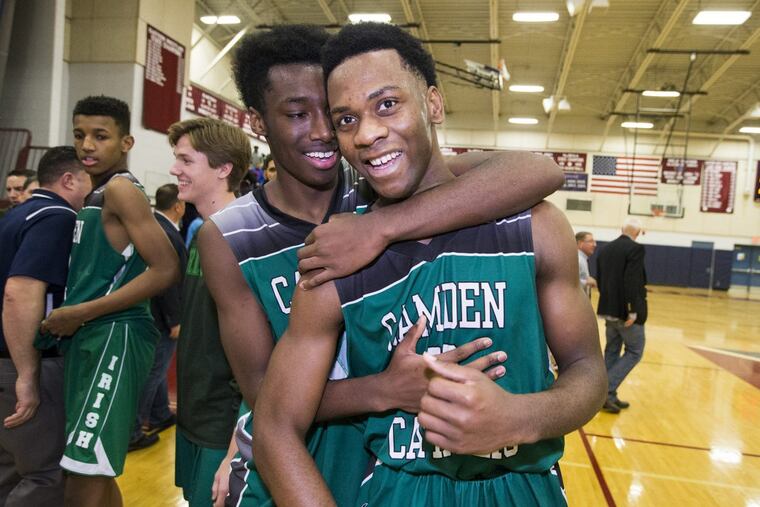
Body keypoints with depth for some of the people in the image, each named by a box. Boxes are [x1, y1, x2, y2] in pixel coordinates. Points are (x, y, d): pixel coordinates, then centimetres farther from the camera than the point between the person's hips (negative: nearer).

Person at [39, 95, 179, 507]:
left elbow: (166, 270, -20)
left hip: (115, 336, -10)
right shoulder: (95, 196, 17)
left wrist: (79, 314, -17)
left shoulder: (121, 188, -10)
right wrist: (68, 318, 7)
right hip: (88, 339, 10)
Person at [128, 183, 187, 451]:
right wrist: (175, 321, -18)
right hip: (162, 316, -10)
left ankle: (159, 416, 38)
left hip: (148, 311, 10)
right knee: (154, 372, 1)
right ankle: (130, 432, 10)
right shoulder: (168, 235, -24)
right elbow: (168, 282, -25)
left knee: (156, 368, 22)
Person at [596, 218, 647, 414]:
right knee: (634, 352, 4)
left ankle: (608, 395, 18)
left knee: (612, 351, 14)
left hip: (609, 309, 7)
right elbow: (632, 281, -23)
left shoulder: (605, 249, 10)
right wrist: (633, 310, -21)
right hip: (626, 310, -7)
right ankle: (606, 389, -6)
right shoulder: (635, 248, -13)